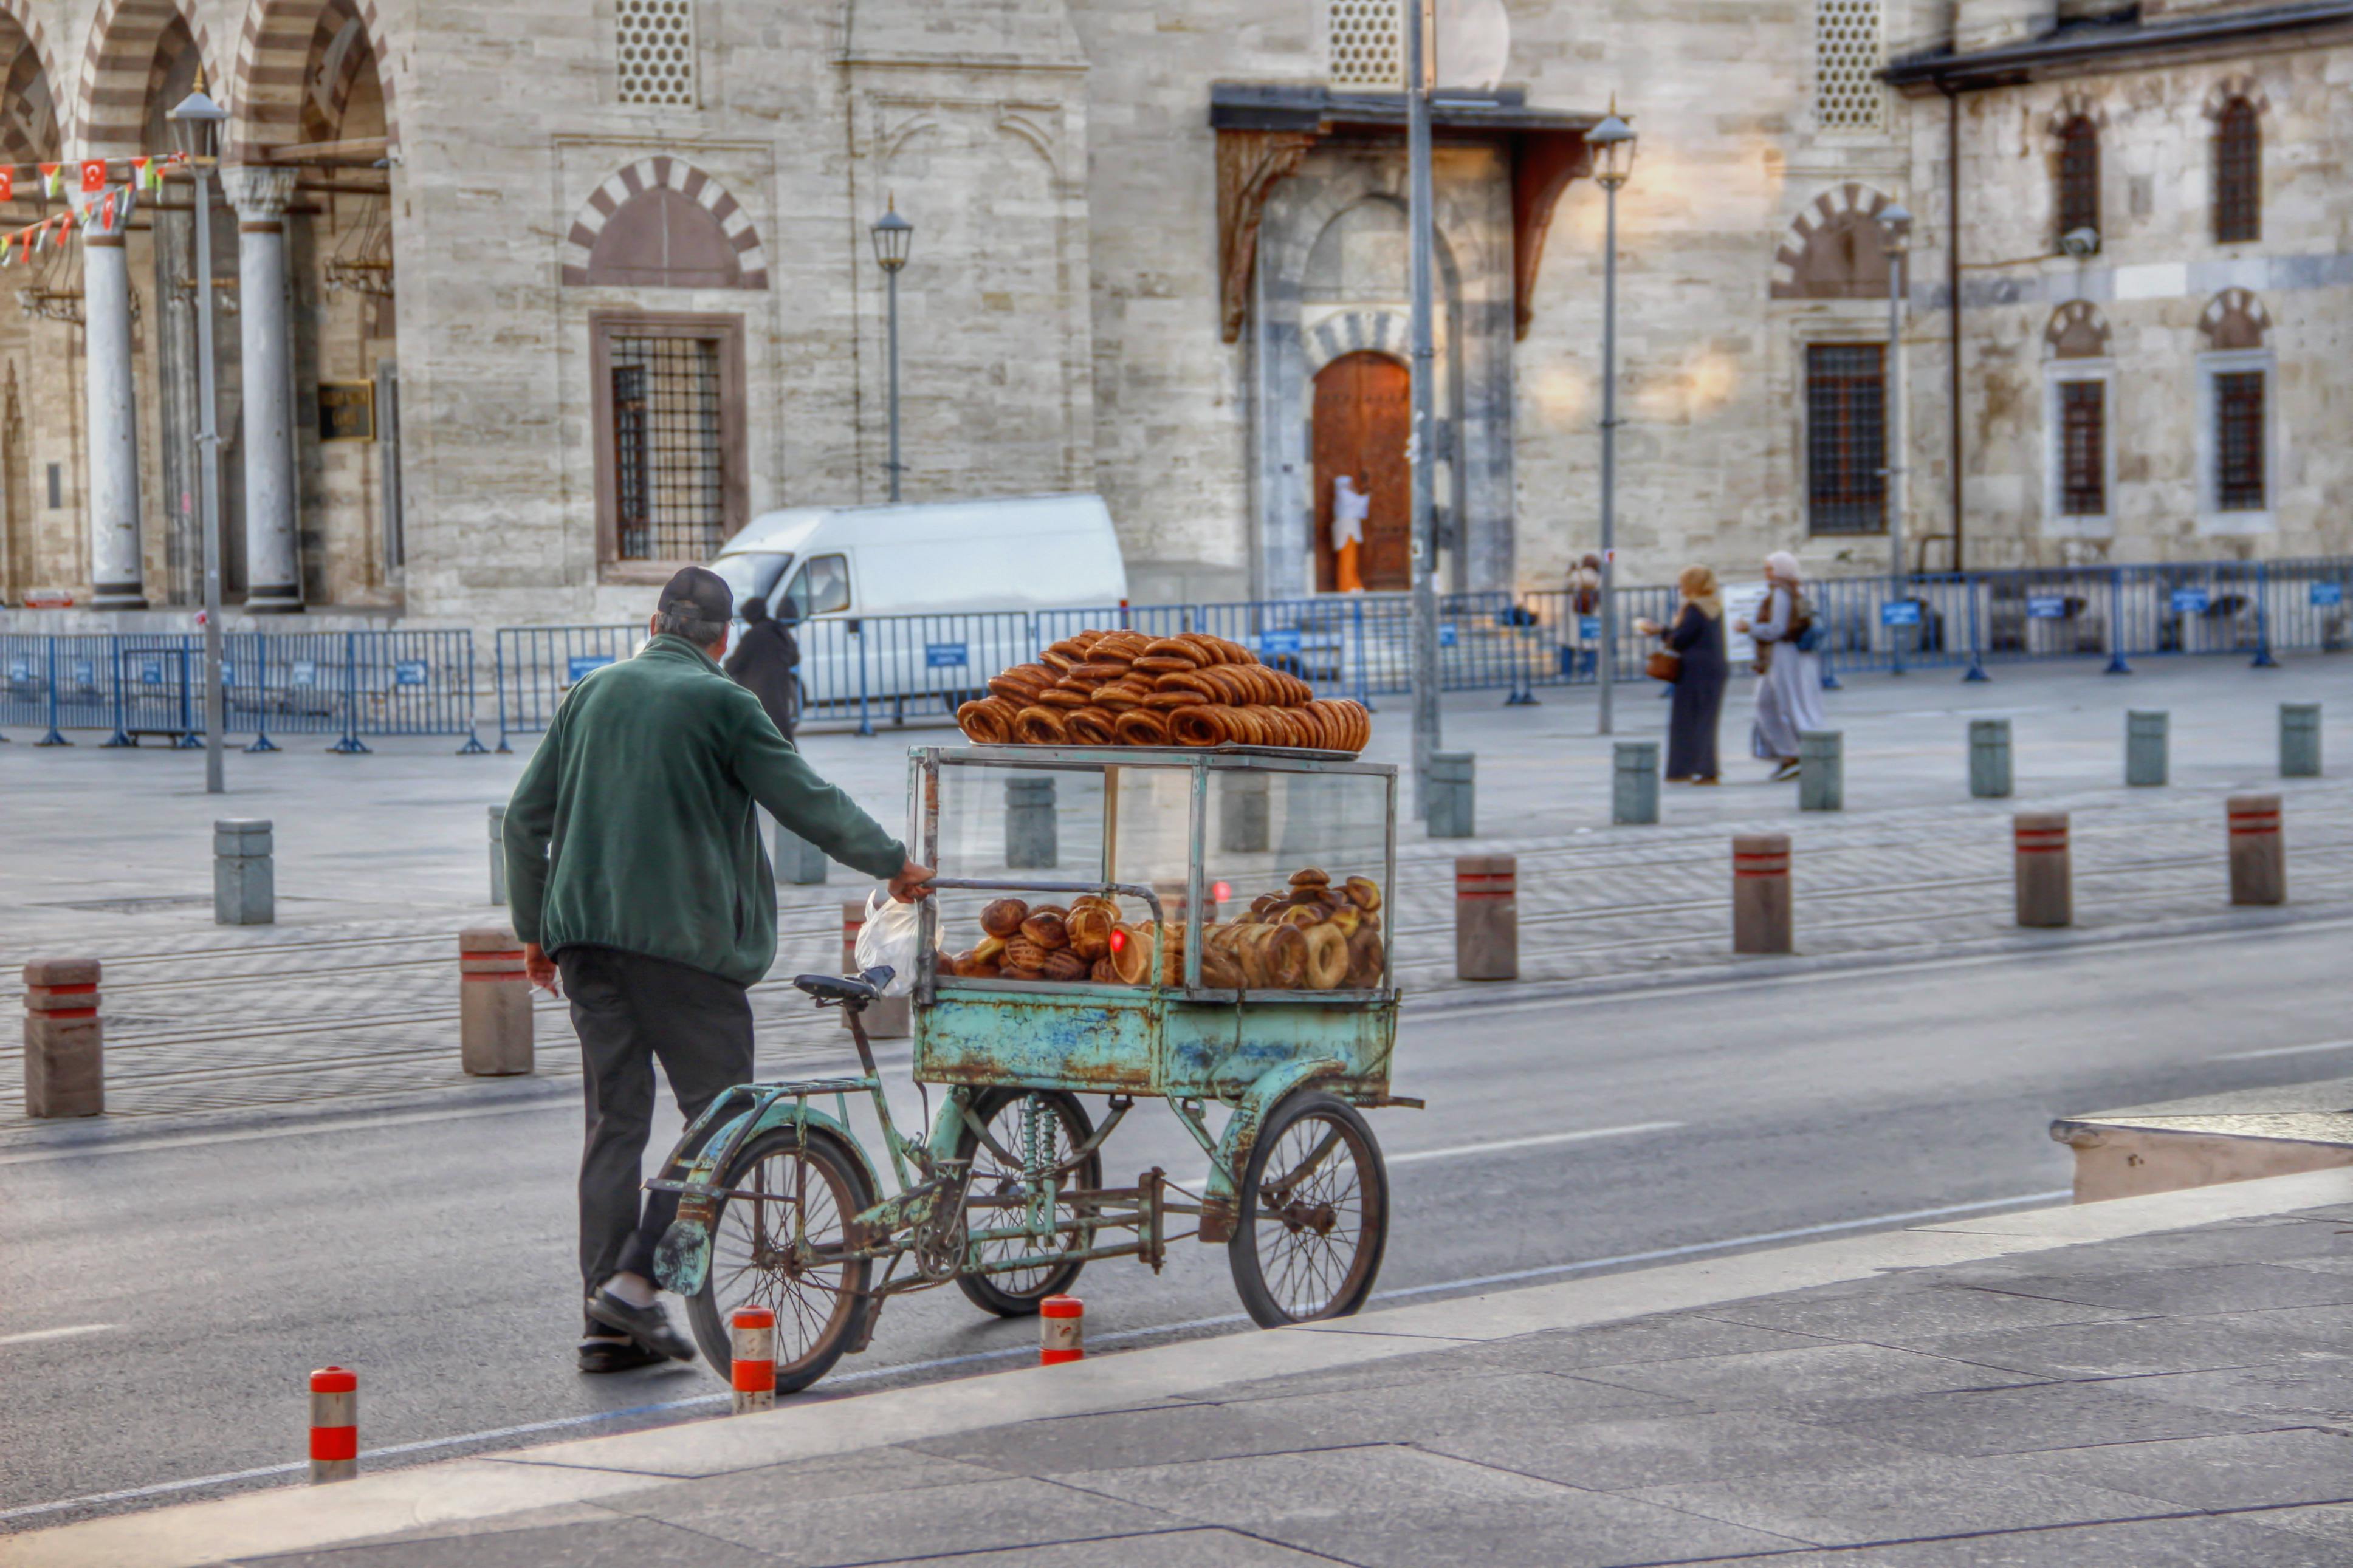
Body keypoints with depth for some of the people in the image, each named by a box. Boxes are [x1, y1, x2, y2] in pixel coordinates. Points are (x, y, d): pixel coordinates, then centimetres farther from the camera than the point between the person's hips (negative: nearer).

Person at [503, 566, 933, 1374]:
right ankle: (636, 1280, -9)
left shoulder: (593, 694, 13)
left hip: (586, 936, 6)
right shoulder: (720, 702, -3)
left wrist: (536, 928, 22)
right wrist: (893, 863, 12)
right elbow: (808, 802, -2)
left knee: (614, 1119, 9)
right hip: (683, 942, -6)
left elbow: (526, 819, 14)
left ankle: (610, 1321, 8)